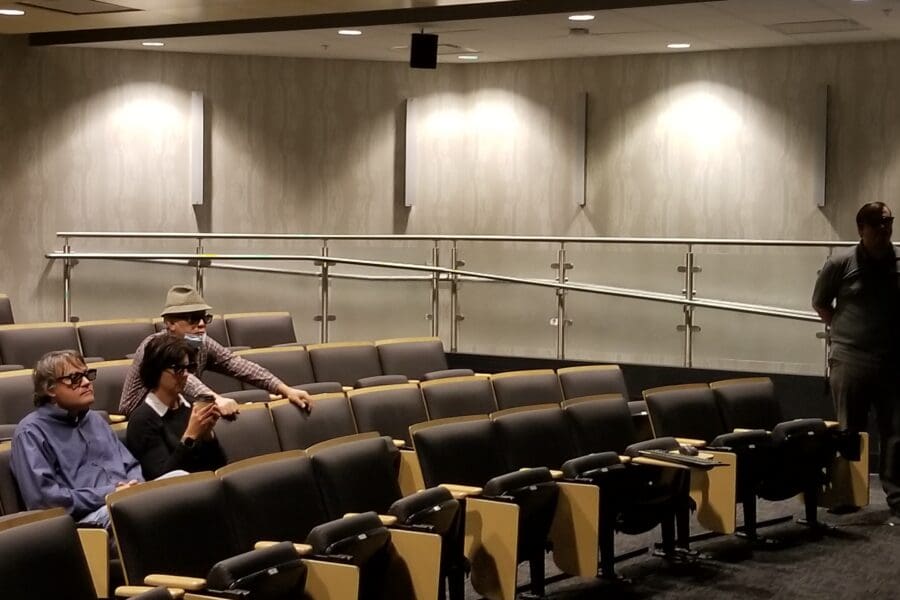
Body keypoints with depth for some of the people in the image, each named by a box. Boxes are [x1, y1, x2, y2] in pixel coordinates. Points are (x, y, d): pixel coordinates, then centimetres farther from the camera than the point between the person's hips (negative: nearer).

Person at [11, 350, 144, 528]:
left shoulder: (95, 419, 26)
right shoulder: (32, 431, 1)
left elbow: (131, 466, 26)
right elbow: (42, 496, -11)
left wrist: (135, 487, 1)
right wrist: (106, 494, -13)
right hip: (85, 516, -8)